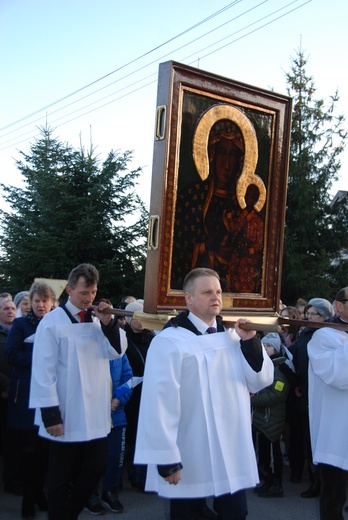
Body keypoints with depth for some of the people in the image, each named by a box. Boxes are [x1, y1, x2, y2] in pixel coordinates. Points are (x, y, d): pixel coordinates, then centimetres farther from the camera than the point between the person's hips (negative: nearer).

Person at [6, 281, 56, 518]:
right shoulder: (20, 324, 3)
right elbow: (12, 354, -8)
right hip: (27, 394, -2)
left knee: (47, 447, 7)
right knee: (29, 447, 4)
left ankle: (40, 491, 24)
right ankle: (29, 496, 18)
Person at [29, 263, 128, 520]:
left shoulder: (98, 319, 7)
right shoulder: (53, 321, -12)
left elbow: (118, 352, 3)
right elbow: (44, 371, -13)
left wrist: (108, 323, -12)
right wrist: (50, 414, -15)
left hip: (96, 414, 6)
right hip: (66, 416, -5)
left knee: (97, 468, 14)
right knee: (62, 478, 9)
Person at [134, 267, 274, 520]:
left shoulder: (232, 336, 7)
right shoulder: (169, 341, -14)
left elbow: (261, 381, 7)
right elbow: (159, 402, -17)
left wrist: (250, 343, -8)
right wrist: (166, 459, -17)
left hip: (233, 456, 6)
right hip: (190, 460, -5)